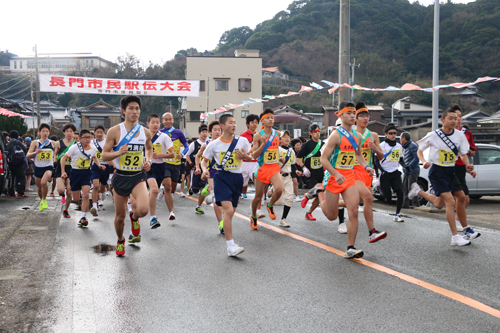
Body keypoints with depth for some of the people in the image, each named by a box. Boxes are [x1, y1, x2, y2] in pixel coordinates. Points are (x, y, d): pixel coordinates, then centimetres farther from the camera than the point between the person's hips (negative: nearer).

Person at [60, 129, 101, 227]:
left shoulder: (93, 148, -1)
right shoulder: (74, 147, -12)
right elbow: (63, 158, -7)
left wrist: (99, 165, 5)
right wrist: (63, 172, -16)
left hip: (87, 173, 2)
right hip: (75, 173, -2)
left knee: (86, 195, -17)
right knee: (76, 199, 3)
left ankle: (83, 217, -9)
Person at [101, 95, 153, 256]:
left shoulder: (146, 132, 1)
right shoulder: (114, 131, -8)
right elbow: (104, 155, -4)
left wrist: (148, 161, 2)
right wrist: (118, 153, -23)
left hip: (138, 176, 1)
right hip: (121, 177, -1)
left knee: (143, 209, -24)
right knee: (120, 216, 9)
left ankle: (134, 218, 14)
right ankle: (120, 241, 40)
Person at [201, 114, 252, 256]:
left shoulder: (242, 141, 3)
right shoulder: (214, 145, -1)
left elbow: (250, 158, 15)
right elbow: (204, 161, 9)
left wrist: (245, 156, -8)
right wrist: (204, 169, -12)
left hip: (237, 178, 3)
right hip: (222, 177, -3)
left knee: (231, 212, 10)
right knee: (228, 210, -18)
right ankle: (230, 246, -17)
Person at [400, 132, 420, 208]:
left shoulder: (412, 146, -12)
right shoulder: (404, 148, 18)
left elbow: (416, 158, -19)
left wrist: (409, 166, -22)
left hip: (413, 171, -10)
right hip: (406, 172, 10)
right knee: (404, 187, 8)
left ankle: (415, 204, -1)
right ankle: (406, 204, 13)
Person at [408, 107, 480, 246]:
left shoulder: (460, 135, 0)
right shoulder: (433, 135, -10)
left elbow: (463, 154, 3)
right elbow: (419, 151, 1)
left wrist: (468, 166, -16)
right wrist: (424, 161, -19)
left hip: (451, 171, 6)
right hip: (437, 172, -6)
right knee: (450, 201, -15)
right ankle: (455, 237, -10)